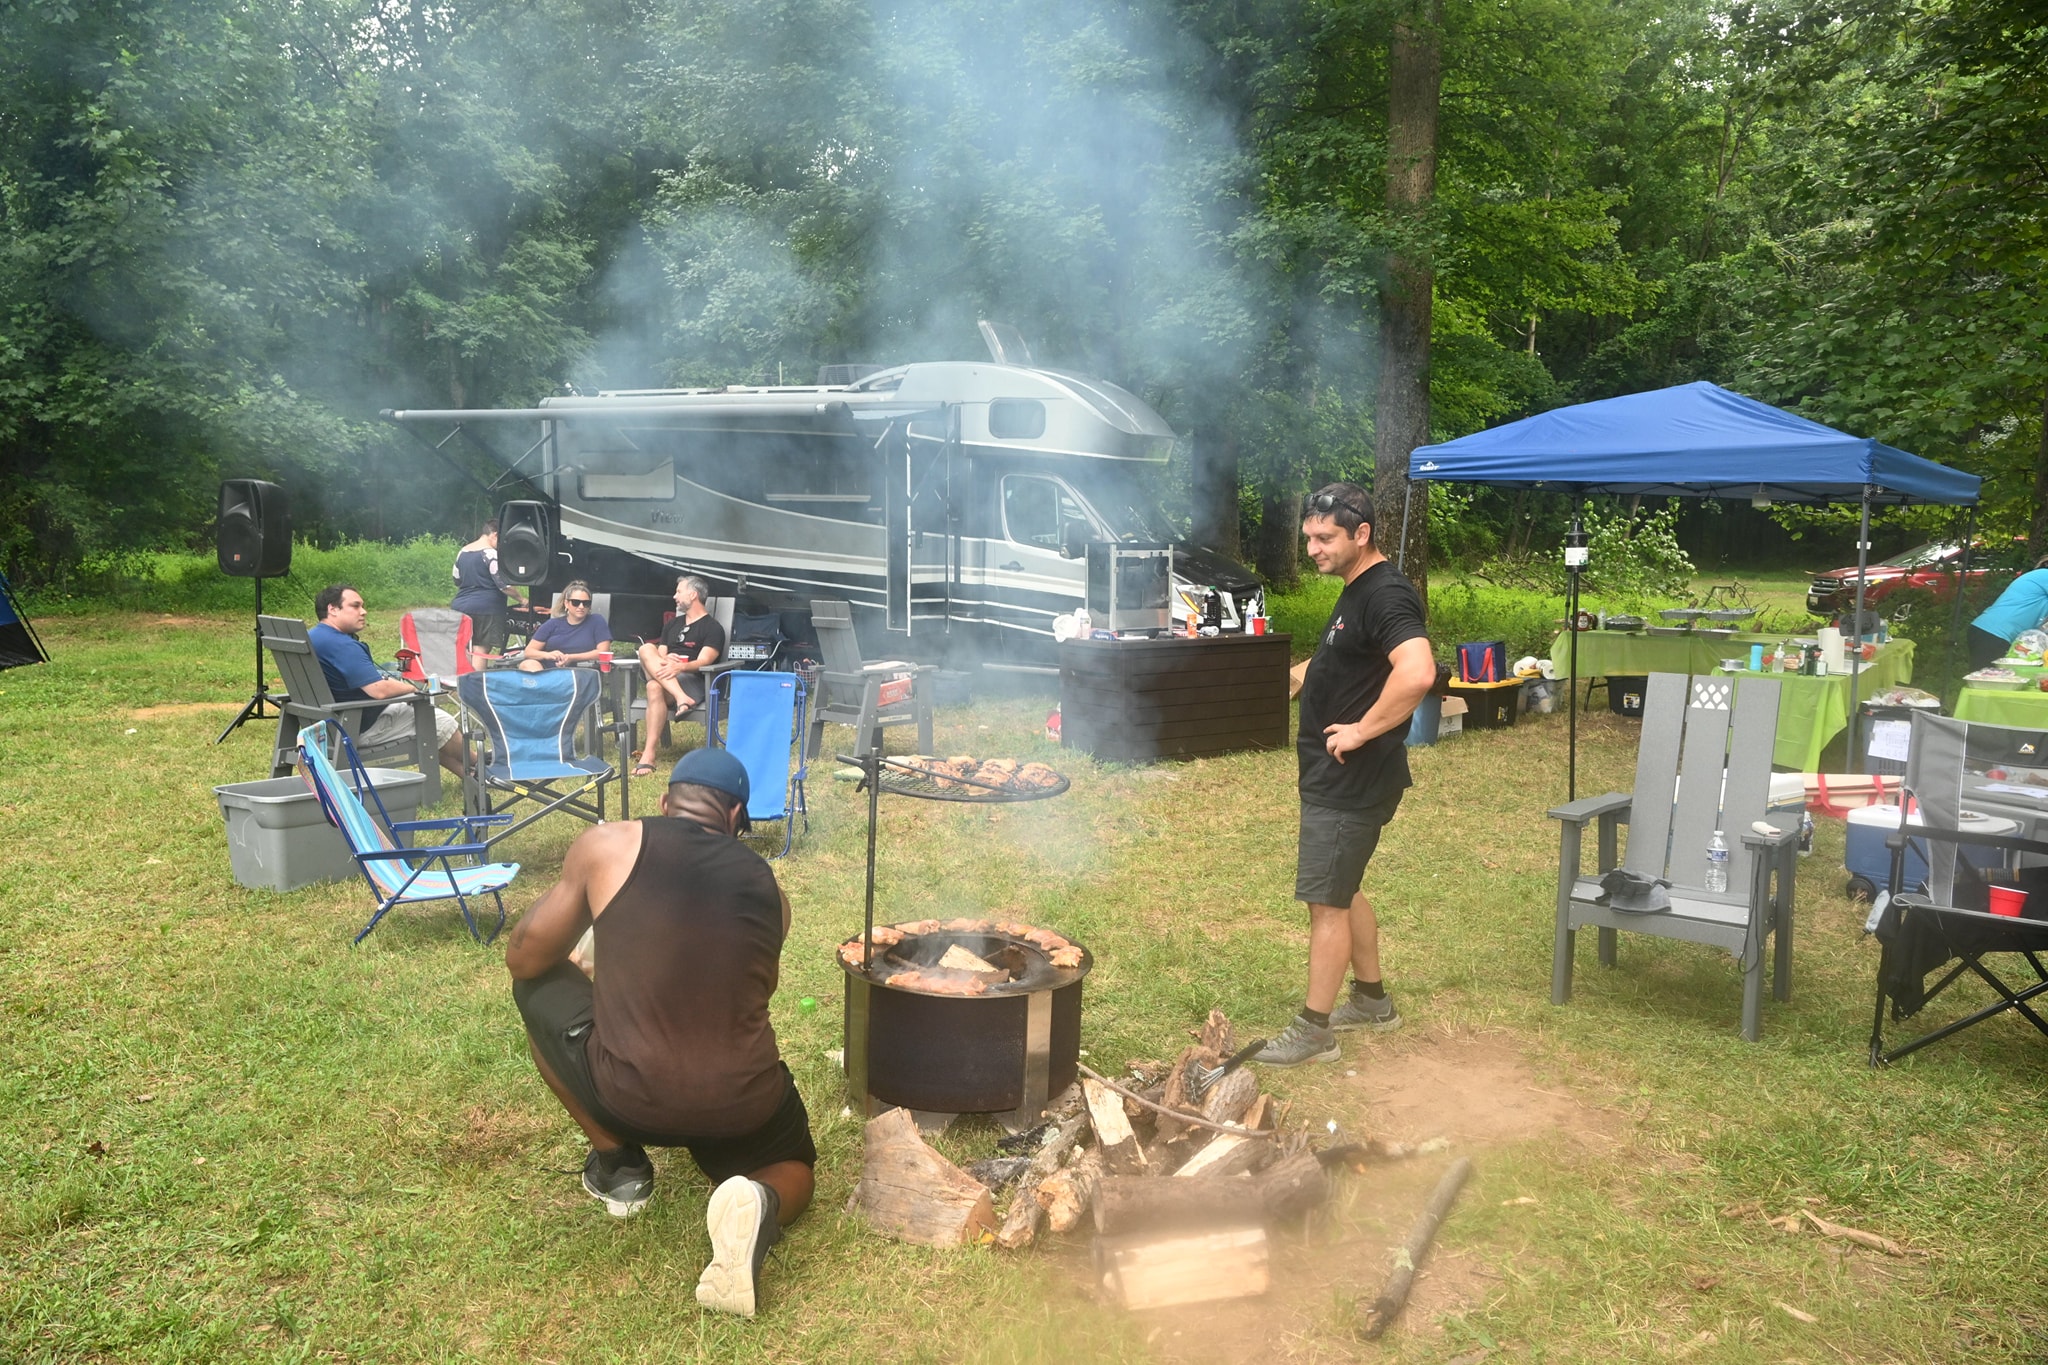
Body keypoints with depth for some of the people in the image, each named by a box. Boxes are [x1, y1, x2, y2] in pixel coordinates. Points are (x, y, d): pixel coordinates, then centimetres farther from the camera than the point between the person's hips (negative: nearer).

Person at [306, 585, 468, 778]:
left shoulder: (311, 637, 8)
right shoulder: (342, 645, -26)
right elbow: (379, 689, -31)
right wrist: (414, 687, -12)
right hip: (364, 728, -11)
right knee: (440, 722, 4)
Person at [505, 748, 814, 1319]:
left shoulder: (608, 844, 1)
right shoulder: (768, 887, 10)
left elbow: (524, 957, 7)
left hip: (627, 1099, -1)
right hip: (743, 1108, 2)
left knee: (537, 985, 23)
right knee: (791, 1165, 34)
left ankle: (616, 1163, 23)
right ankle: (759, 1205, -3)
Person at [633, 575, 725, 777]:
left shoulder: (713, 628, 3)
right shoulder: (672, 624, 26)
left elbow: (703, 662, -10)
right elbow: (661, 654, 18)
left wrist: (680, 667, -31)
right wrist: (664, 660, -7)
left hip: (694, 681, -6)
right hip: (664, 676, 6)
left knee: (655, 687, -36)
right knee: (646, 649, -23)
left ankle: (648, 754, -42)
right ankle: (681, 699, -41)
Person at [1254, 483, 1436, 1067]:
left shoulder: (1386, 595, -20)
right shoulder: (1356, 591, 13)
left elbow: (1417, 673, -36)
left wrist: (1362, 730, -26)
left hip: (1353, 780, -10)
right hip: (1334, 775, 10)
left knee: (1327, 901, -3)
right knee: (1341, 890, 20)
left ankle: (1313, 1031, 8)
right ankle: (1372, 999, 35)